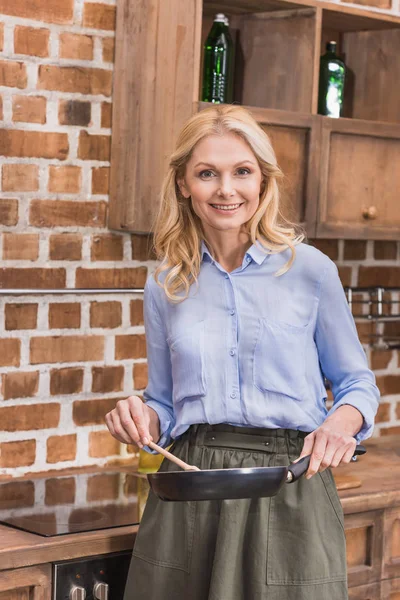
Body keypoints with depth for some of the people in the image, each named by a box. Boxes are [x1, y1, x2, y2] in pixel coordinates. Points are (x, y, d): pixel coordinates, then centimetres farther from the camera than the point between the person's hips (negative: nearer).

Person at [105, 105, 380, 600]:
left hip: (290, 491, -2)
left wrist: (341, 422, -13)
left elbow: (356, 384, 8)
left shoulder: (310, 270, -1)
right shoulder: (165, 287, 7)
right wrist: (143, 420, -6)